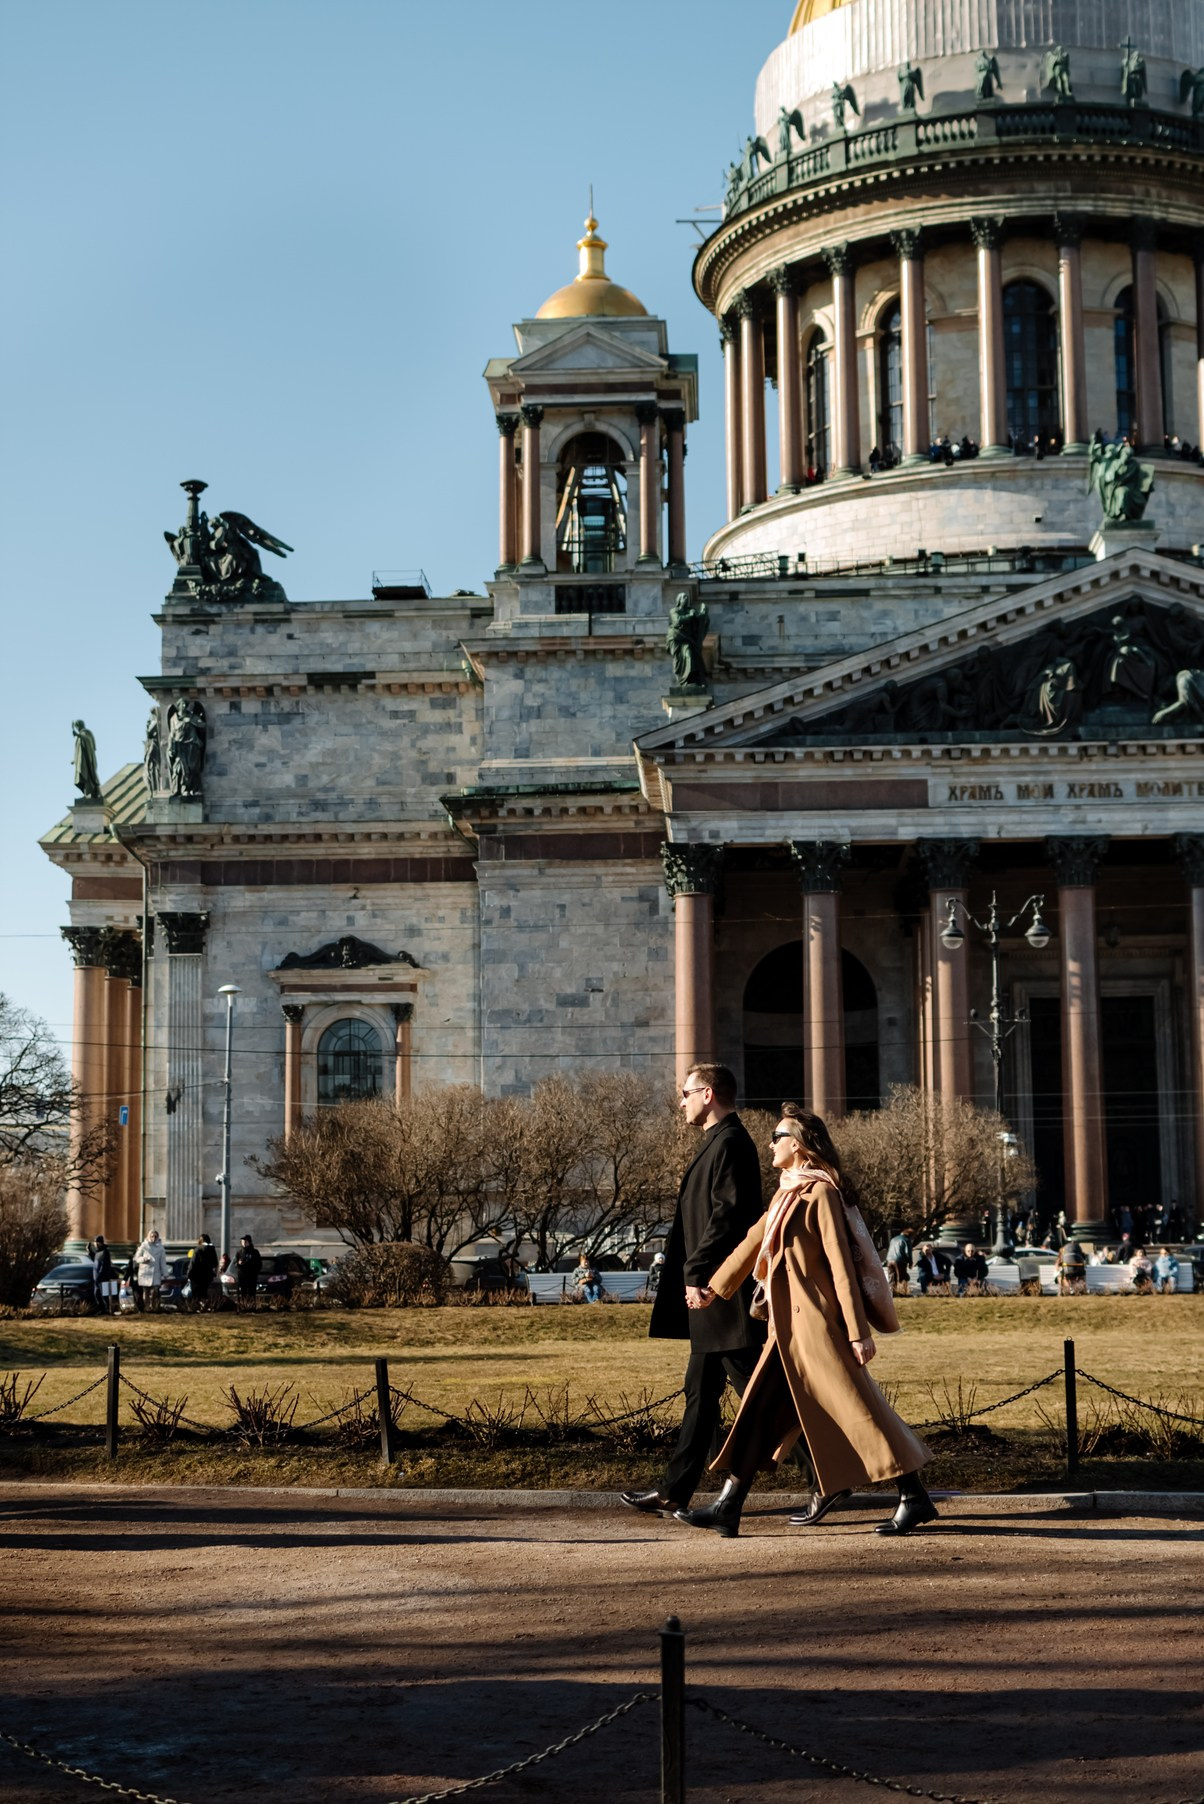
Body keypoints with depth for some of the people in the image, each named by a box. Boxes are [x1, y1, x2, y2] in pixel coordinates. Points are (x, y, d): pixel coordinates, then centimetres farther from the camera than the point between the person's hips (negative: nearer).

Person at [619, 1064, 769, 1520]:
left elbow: (727, 1214, -23)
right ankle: (674, 1492, 16)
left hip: (725, 1294, -11)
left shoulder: (730, 1143, -14)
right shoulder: (719, 1143, 18)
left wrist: (698, 1275, -22)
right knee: (701, 1394, 12)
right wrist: (696, 1276, 18)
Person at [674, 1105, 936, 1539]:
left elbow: (841, 1265, -16)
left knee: (855, 1408, -7)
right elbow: (753, 1242, 27)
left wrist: (858, 1332, -19)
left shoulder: (821, 1193, -13)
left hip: (816, 1322, -9)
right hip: (791, 1325, 9)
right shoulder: (786, 1194, 14)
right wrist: (714, 1288, 34)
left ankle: (914, 1499, -1)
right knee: (759, 1411, 8)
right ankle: (727, 1508, 12)